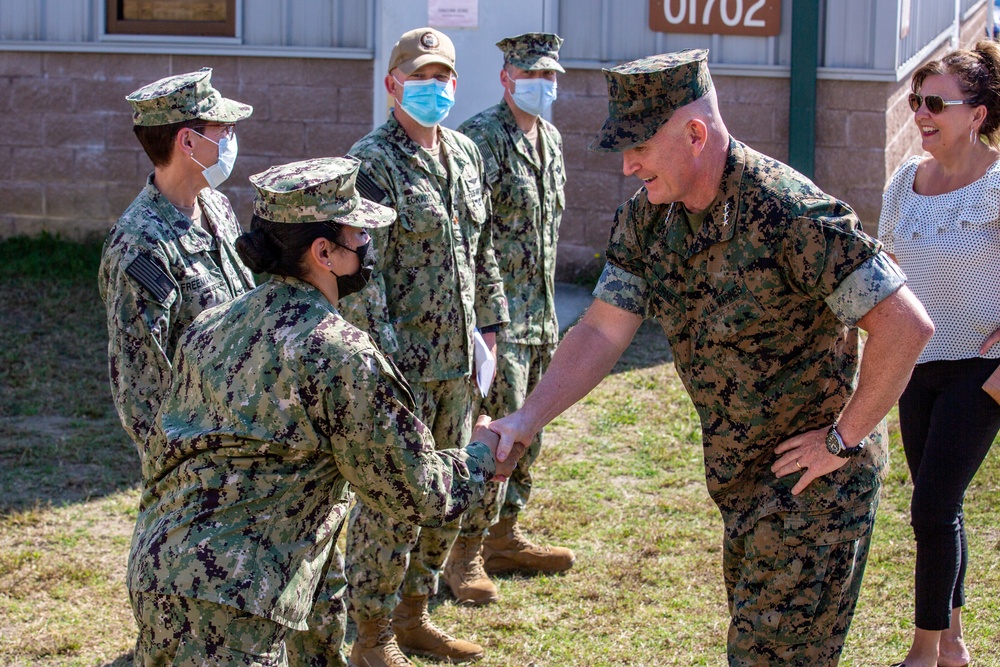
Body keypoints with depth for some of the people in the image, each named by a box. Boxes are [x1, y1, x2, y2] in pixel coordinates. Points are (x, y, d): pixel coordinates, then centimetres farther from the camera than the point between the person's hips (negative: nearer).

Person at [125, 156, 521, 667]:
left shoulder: (211, 325, 11)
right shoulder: (344, 357, -13)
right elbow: (421, 497, -5)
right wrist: (481, 456, 13)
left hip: (151, 568, 9)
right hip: (226, 607, -9)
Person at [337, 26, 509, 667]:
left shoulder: (466, 154, 11)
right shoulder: (372, 162, -12)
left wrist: (489, 325, 16)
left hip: (457, 361, 8)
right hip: (401, 363, -7)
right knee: (393, 500, -3)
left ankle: (414, 614, 29)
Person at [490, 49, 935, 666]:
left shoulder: (788, 212, -27)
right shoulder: (646, 218, -2)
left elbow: (906, 325, -29)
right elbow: (604, 330, 1)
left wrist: (843, 438, -21)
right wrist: (526, 420, -11)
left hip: (814, 469, -8)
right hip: (740, 475, 8)